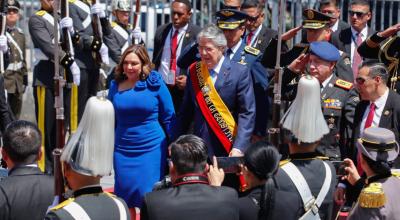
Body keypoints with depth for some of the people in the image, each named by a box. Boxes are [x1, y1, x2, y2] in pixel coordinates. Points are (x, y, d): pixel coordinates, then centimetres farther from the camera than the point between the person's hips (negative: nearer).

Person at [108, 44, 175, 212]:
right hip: (122, 150, 3)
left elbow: (169, 117, -2)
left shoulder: (155, 83, -7)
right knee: (124, 195, 9)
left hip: (152, 148, -3)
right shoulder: (115, 85, 2)